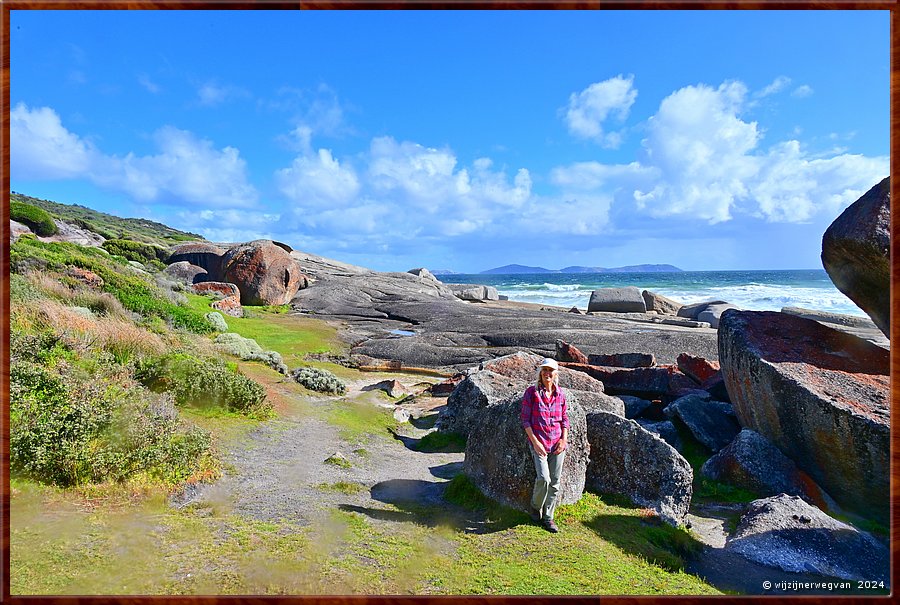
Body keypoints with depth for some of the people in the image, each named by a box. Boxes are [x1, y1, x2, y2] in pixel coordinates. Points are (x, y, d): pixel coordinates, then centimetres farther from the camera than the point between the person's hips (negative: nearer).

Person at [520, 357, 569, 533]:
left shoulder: (560, 394, 5)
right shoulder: (531, 392, -5)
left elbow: (564, 419, 13)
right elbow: (525, 419, -5)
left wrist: (564, 439, -1)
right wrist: (535, 442, -12)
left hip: (557, 442, 4)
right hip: (539, 441, -4)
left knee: (555, 482, 4)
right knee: (543, 478, -15)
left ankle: (547, 517, 20)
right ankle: (536, 506, 14)